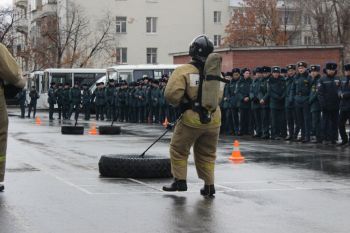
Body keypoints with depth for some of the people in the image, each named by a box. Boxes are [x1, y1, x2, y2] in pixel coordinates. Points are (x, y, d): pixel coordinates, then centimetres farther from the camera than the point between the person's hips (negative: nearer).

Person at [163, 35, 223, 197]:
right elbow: (219, 97, 11)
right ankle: (209, 185, 16)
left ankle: (180, 181, 15)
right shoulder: (216, 72, 4)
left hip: (192, 118, -4)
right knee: (207, 154, 17)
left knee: (179, 150, 15)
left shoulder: (184, 71, -11)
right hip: (213, 120, 4)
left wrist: (179, 103, 4)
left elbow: (172, 94, -16)